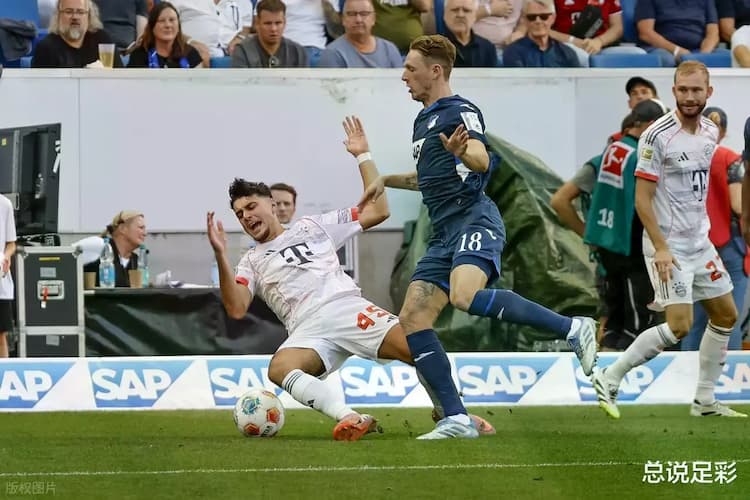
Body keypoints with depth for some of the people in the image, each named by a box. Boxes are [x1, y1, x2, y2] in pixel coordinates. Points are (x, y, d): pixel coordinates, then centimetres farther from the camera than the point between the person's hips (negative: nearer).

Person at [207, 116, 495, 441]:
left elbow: (377, 211, 18)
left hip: (348, 307, 1)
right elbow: (236, 309, 5)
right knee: (279, 369, -37)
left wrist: (363, 156, 16)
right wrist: (221, 256, -5)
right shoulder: (252, 262, 23)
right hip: (308, 332, -1)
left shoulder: (312, 227, 23)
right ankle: (350, 418, -49)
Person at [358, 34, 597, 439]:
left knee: (465, 296, -35)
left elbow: (482, 161, -22)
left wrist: (462, 152, -43)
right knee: (412, 319, -3)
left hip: (473, 220, -9)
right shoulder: (423, 120, 24)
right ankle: (457, 419, -6)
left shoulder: (460, 111, -4)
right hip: (445, 233, 10)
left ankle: (573, 329, -24)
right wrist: (386, 181, 36)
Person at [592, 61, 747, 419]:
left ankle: (704, 400, 22)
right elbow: (642, 198, -18)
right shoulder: (658, 135, -18)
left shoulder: (710, 132, 5)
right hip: (669, 246, -8)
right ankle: (608, 379, -4)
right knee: (679, 326, -16)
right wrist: (661, 248, -24)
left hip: (700, 242, 8)